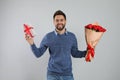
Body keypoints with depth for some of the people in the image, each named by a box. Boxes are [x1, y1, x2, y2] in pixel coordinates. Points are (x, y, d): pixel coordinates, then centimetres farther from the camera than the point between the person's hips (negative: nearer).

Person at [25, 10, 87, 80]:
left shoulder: (72, 36, 1)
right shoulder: (48, 37, -3)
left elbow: (75, 53, 12)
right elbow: (38, 54, 1)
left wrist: (87, 52, -2)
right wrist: (32, 44, -14)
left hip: (67, 74, 2)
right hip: (53, 74, -1)